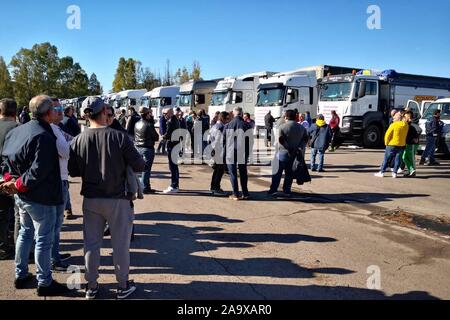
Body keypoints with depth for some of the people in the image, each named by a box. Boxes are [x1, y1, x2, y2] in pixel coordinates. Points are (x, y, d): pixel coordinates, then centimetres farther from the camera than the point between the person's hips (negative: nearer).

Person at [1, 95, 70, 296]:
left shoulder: (17, 131, 5)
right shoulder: (44, 137, -24)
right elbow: (38, 172, -27)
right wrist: (18, 184, -15)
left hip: (21, 195, 9)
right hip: (41, 197, -9)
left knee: (25, 232, 24)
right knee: (44, 239, 4)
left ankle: (20, 275, 36)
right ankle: (44, 283, 17)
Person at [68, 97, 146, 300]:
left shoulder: (78, 140, -8)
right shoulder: (119, 137, -16)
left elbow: (73, 172, 1)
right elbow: (139, 166, -11)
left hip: (90, 199, 3)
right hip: (117, 199, -3)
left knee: (91, 244, 15)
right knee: (120, 244, 11)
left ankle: (91, 286, 27)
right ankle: (123, 286, 23)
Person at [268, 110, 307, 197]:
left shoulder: (283, 127, -12)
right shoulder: (301, 127, 6)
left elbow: (281, 140, -19)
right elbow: (305, 138, 6)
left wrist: (289, 149, -12)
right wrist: (300, 147, -2)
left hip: (283, 152, -4)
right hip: (295, 154, 4)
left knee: (277, 172, 5)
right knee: (289, 173, 11)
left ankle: (273, 189, 7)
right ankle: (287, 191, 14)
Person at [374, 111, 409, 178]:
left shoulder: (393, 125, -13)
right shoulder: (405, 125, 3)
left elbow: (387, 135, -13)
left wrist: (386, 142, 0)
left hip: (392, 145, -5)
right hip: (402, 145, 5)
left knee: (387, 159, 3)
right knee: (397, 159, 10)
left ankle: (382, 172, 7)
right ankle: (394, 173, 10)